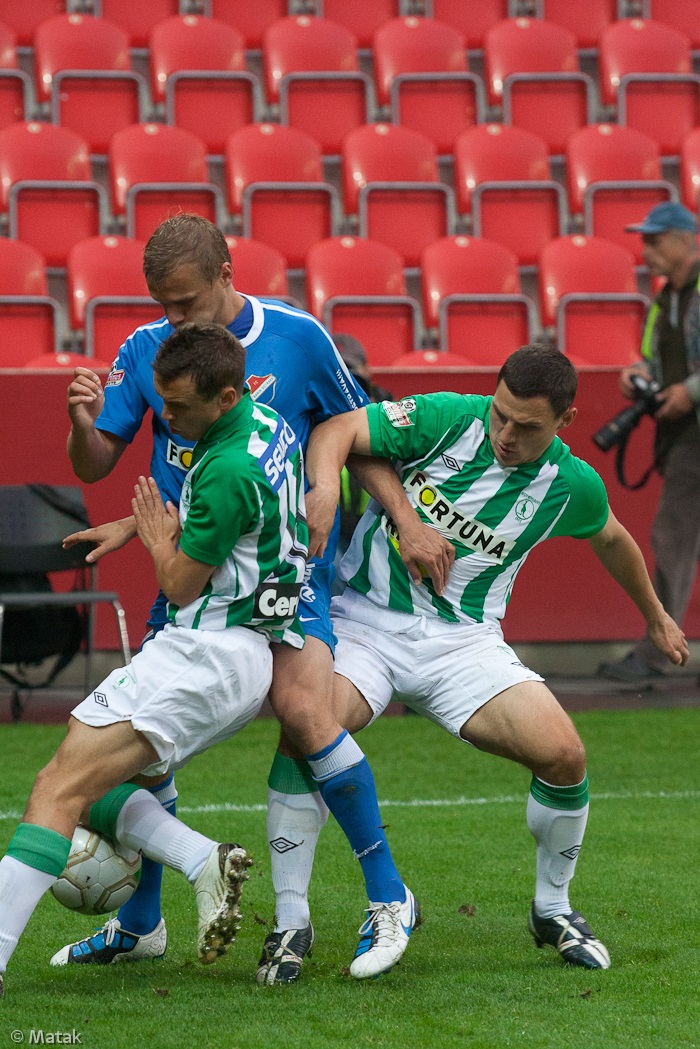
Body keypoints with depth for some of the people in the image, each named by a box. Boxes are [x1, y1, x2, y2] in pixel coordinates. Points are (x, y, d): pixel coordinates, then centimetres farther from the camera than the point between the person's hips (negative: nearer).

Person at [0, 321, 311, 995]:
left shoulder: (228, 472, -20)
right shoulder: (268, 425, 9)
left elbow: (181, 585, -10)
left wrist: (157, 538, 8)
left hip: (203, 655, -11)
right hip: (246, 659, 11)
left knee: (57, 792, -14)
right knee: (85, 787, 12)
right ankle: (205, 863, -4)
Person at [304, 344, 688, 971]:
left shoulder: (572, 485, -3)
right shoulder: (447, 418, -12)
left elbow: (610, 539, 20)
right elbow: (338, 429, -13)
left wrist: (656, 616, 35)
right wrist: (326, 490, -35)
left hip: (463, 638, 2)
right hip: (363, 617, -2)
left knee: (563, 754, -16)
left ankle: (553, 910, 12)